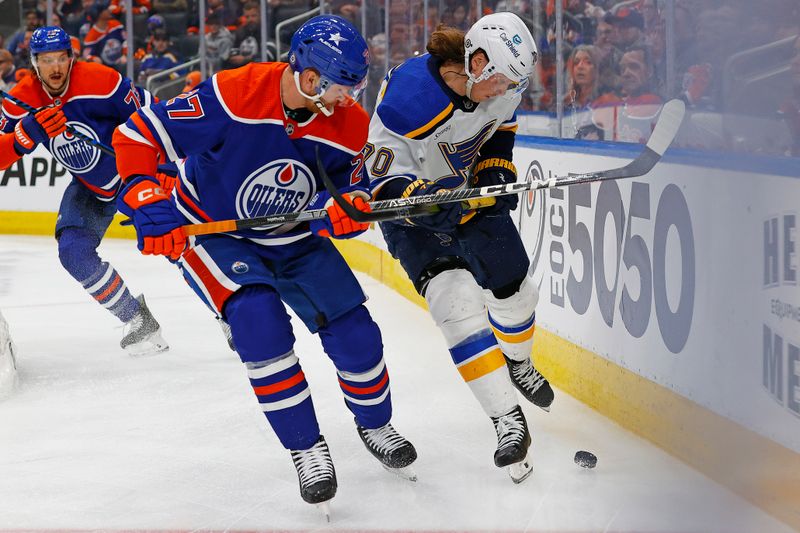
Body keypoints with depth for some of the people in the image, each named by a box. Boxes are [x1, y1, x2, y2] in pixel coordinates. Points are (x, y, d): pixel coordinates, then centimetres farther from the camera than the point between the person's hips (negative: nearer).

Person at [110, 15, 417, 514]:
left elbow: (353, 192, -3)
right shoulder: (233, 95, -30)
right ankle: (306, 448, -12)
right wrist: (150, 206, -30)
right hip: (210, 231, -4)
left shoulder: (349, 124, -15)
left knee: (355, 333, -2)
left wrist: (346, 209, -27)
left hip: (294, 240, 5)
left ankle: (376, 426, 30)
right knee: (260, 318, -28)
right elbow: (138, 135, -24)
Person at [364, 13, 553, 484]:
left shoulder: (500, 82, -15)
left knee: (513, 292, 13)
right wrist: (424, 202, -44)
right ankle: (509, 422, -15)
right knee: (457, 304, -18)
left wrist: (497, 170, -6)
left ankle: (518, 363, 48)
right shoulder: (407, 97, -35)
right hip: (415, 210, -6)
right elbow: (385, 177, -28)